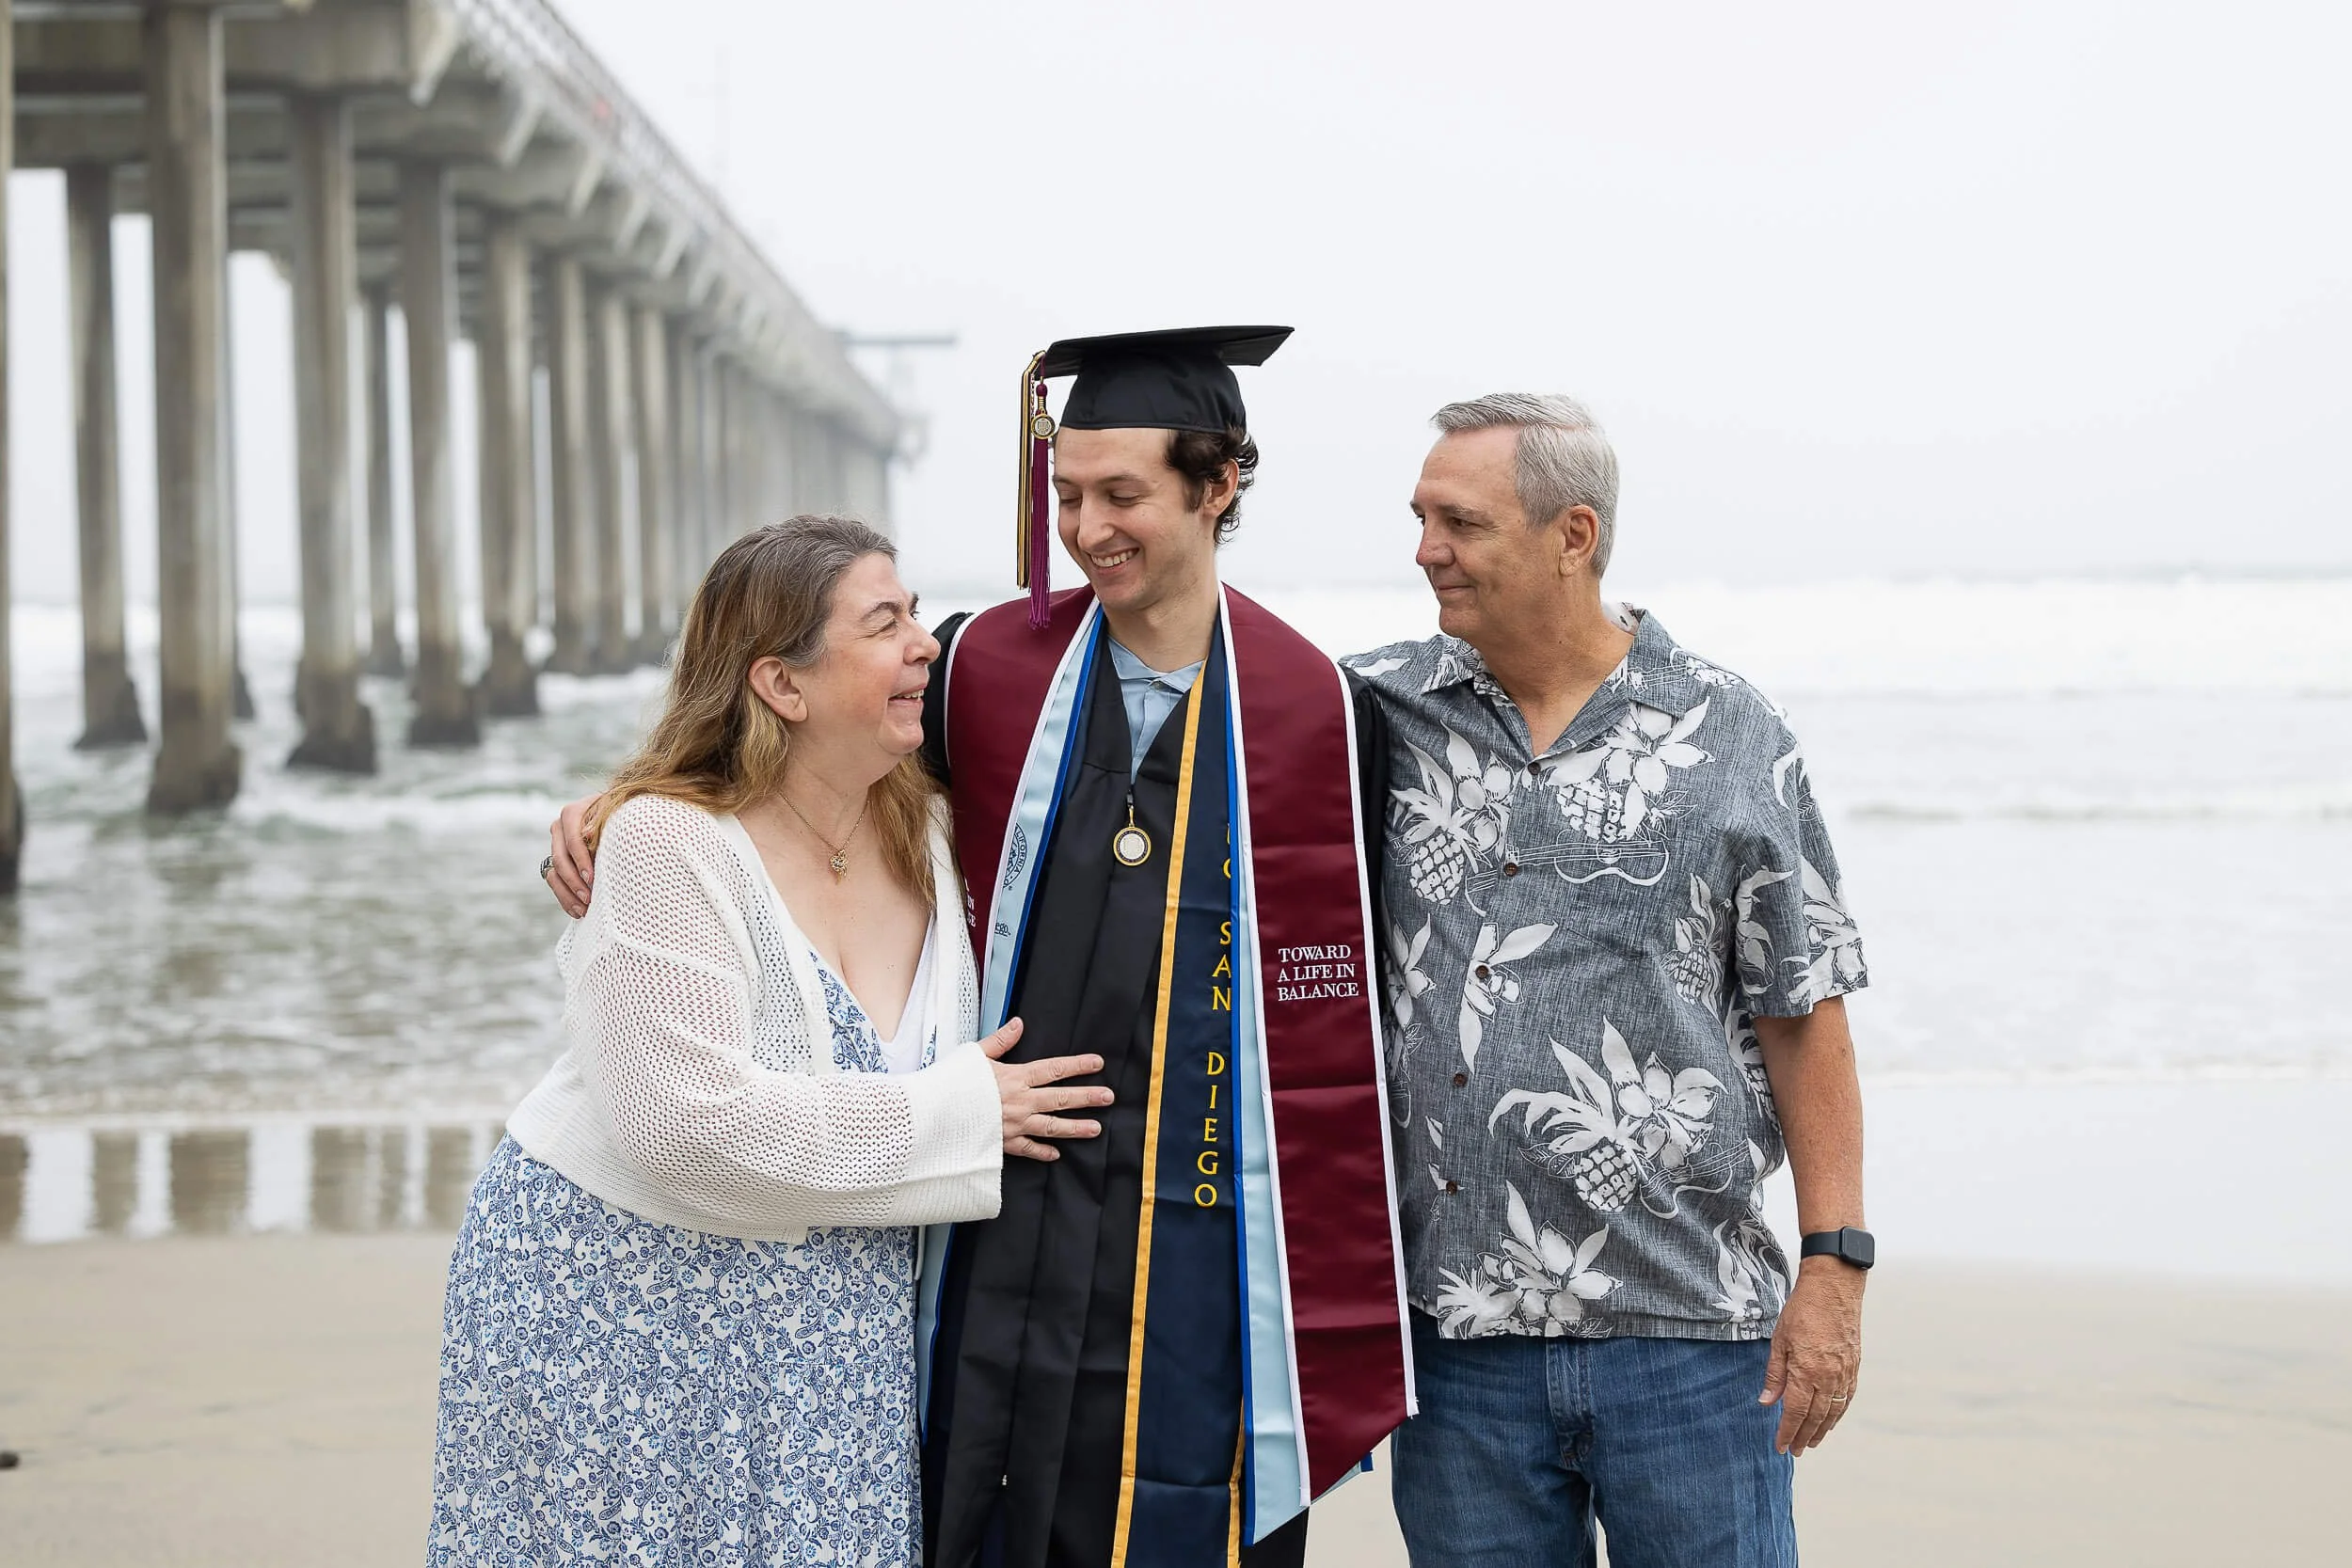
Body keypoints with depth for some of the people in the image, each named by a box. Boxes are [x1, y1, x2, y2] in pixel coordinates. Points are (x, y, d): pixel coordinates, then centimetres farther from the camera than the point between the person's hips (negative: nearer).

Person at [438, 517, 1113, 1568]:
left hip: (825, 1314, 6)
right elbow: (690, 1117, -25)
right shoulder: (666, 841, -18)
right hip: (621, 1304, -5)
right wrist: (954, 1116, -18)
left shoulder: (922, 839, 2)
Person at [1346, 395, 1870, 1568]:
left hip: (1684, 1329, -2)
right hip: (1452, 1336, 2)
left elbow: (1803, 1017, 1)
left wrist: (1834, 1265, -4)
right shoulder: (1374, 714, 6)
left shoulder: (1730, 738, 1)